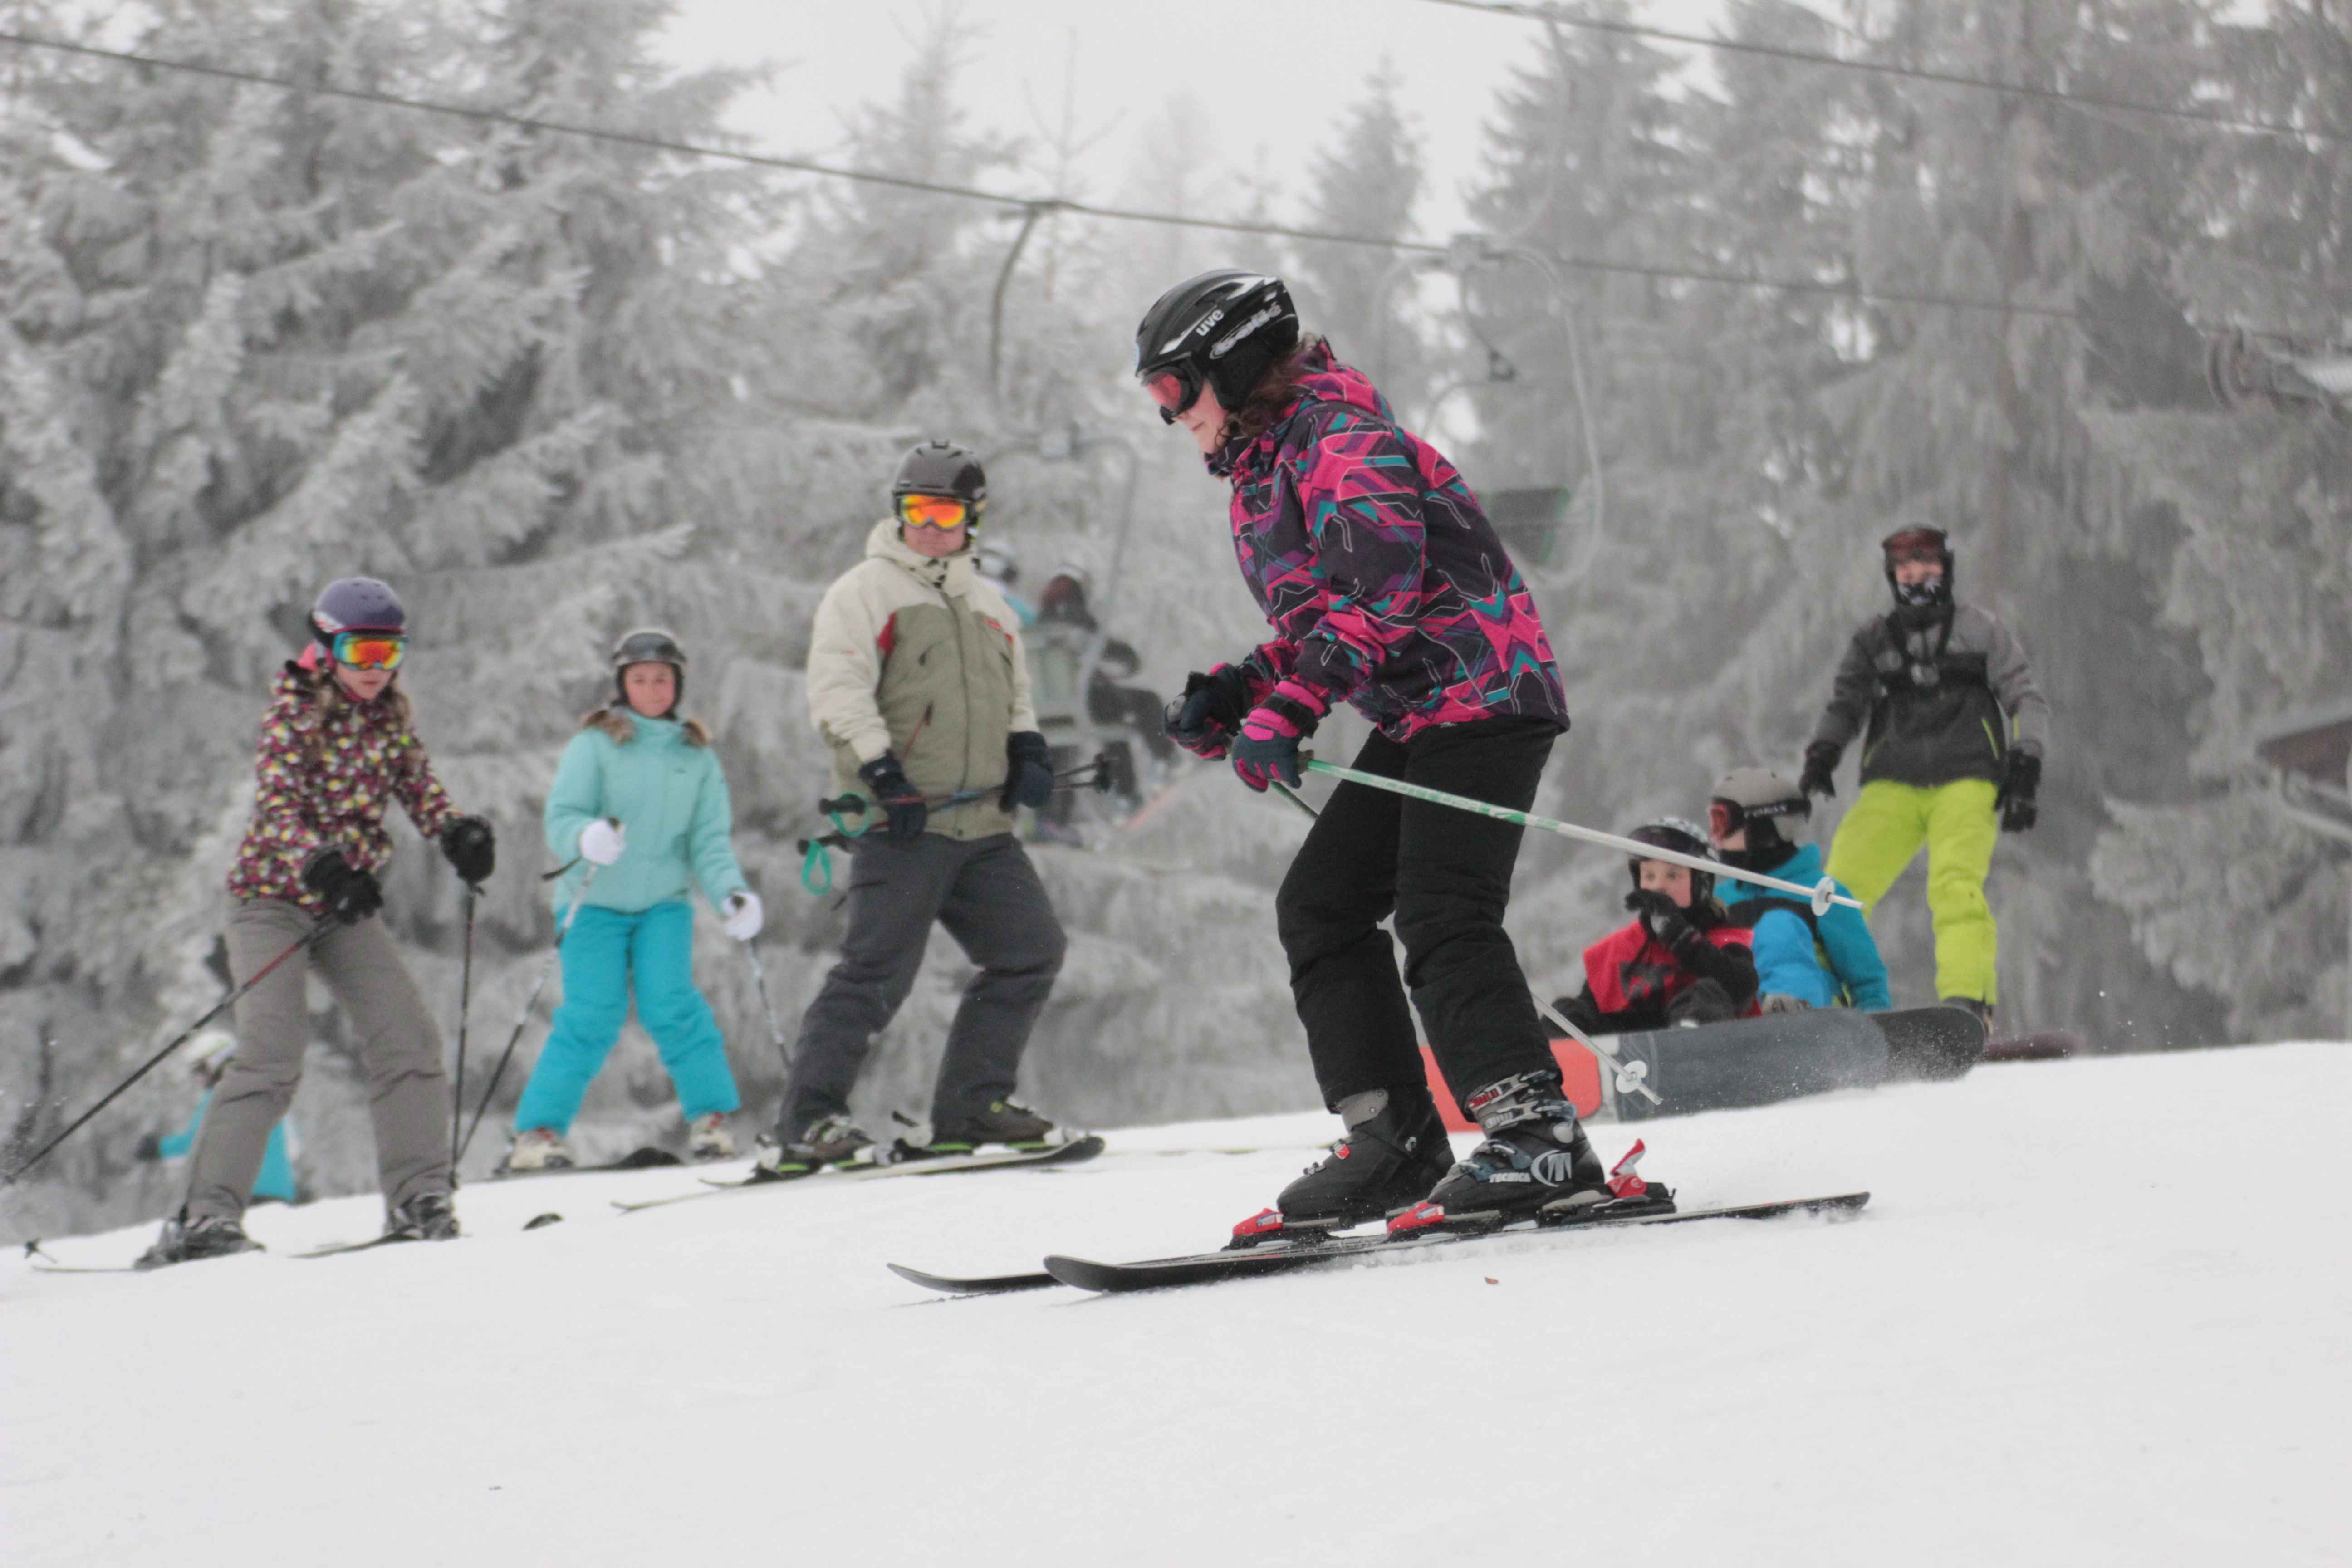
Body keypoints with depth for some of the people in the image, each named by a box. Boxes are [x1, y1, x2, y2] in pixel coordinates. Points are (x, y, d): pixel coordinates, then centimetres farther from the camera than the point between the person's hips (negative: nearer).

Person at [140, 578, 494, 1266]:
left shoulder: (392, 713, 6)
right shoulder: (294, 710, -12)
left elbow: (417, 783, 4)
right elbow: (278, 804, -24)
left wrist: (457, 833, -19)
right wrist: (321, 863, -42)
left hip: (346, 902, 6)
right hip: (274, 897, -6)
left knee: (409, 1035, -8)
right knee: (272, 1053, -18)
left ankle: (418, 1197, -1)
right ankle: (204, 1215, -17)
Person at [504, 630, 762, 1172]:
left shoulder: (697, 756, 9)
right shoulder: (595, 744, -1)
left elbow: (710, 840, 4)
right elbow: (562, 817, -9)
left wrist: (732, 893, -13)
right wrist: (588, 838, -32)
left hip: (663, 902, 2)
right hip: (594, 902, -2)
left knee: (671, 1006, -15)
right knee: (592, 1016, -11)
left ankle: (711, 1117, -3)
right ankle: (539, 1130, -3)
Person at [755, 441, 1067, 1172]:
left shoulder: (988, 604, 22)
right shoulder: (866, 590, 1)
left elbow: (1015, 692, 30)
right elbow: (837, 687, -9)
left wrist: (1026, 747, 9)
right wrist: (881, 769, -20)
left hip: (982, 824, 7)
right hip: (903, 822, -7)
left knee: (1032, 950, 3)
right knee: (879, 968, -14)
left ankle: (970, 1107, 11)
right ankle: (803, 1124, -11)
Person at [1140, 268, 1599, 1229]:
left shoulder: (1340, 439, -12)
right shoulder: (1262, 472, 19)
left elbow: (1381, 588, -25)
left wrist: (1291, 710, -30)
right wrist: (1236, 691, 9)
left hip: (1483, 698, -11)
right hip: (1413, 721, 11)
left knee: (1442, 919, -22)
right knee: (1319, 906, 5)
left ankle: (1537, 1135, -26)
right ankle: (1394, 1136, 3)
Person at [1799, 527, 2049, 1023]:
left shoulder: (1981, 629, 11)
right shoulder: (1874, 639, 18)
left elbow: (2027, 702, 9)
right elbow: (1846, 704, 16)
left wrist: (2026, 771, -5)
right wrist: (1822, 754, -5)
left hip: (1966, 783, -3)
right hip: (1893, 785, 3)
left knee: (1957, 887, -26)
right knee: (1841, 886, -17)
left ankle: (1968, 1003, -31)